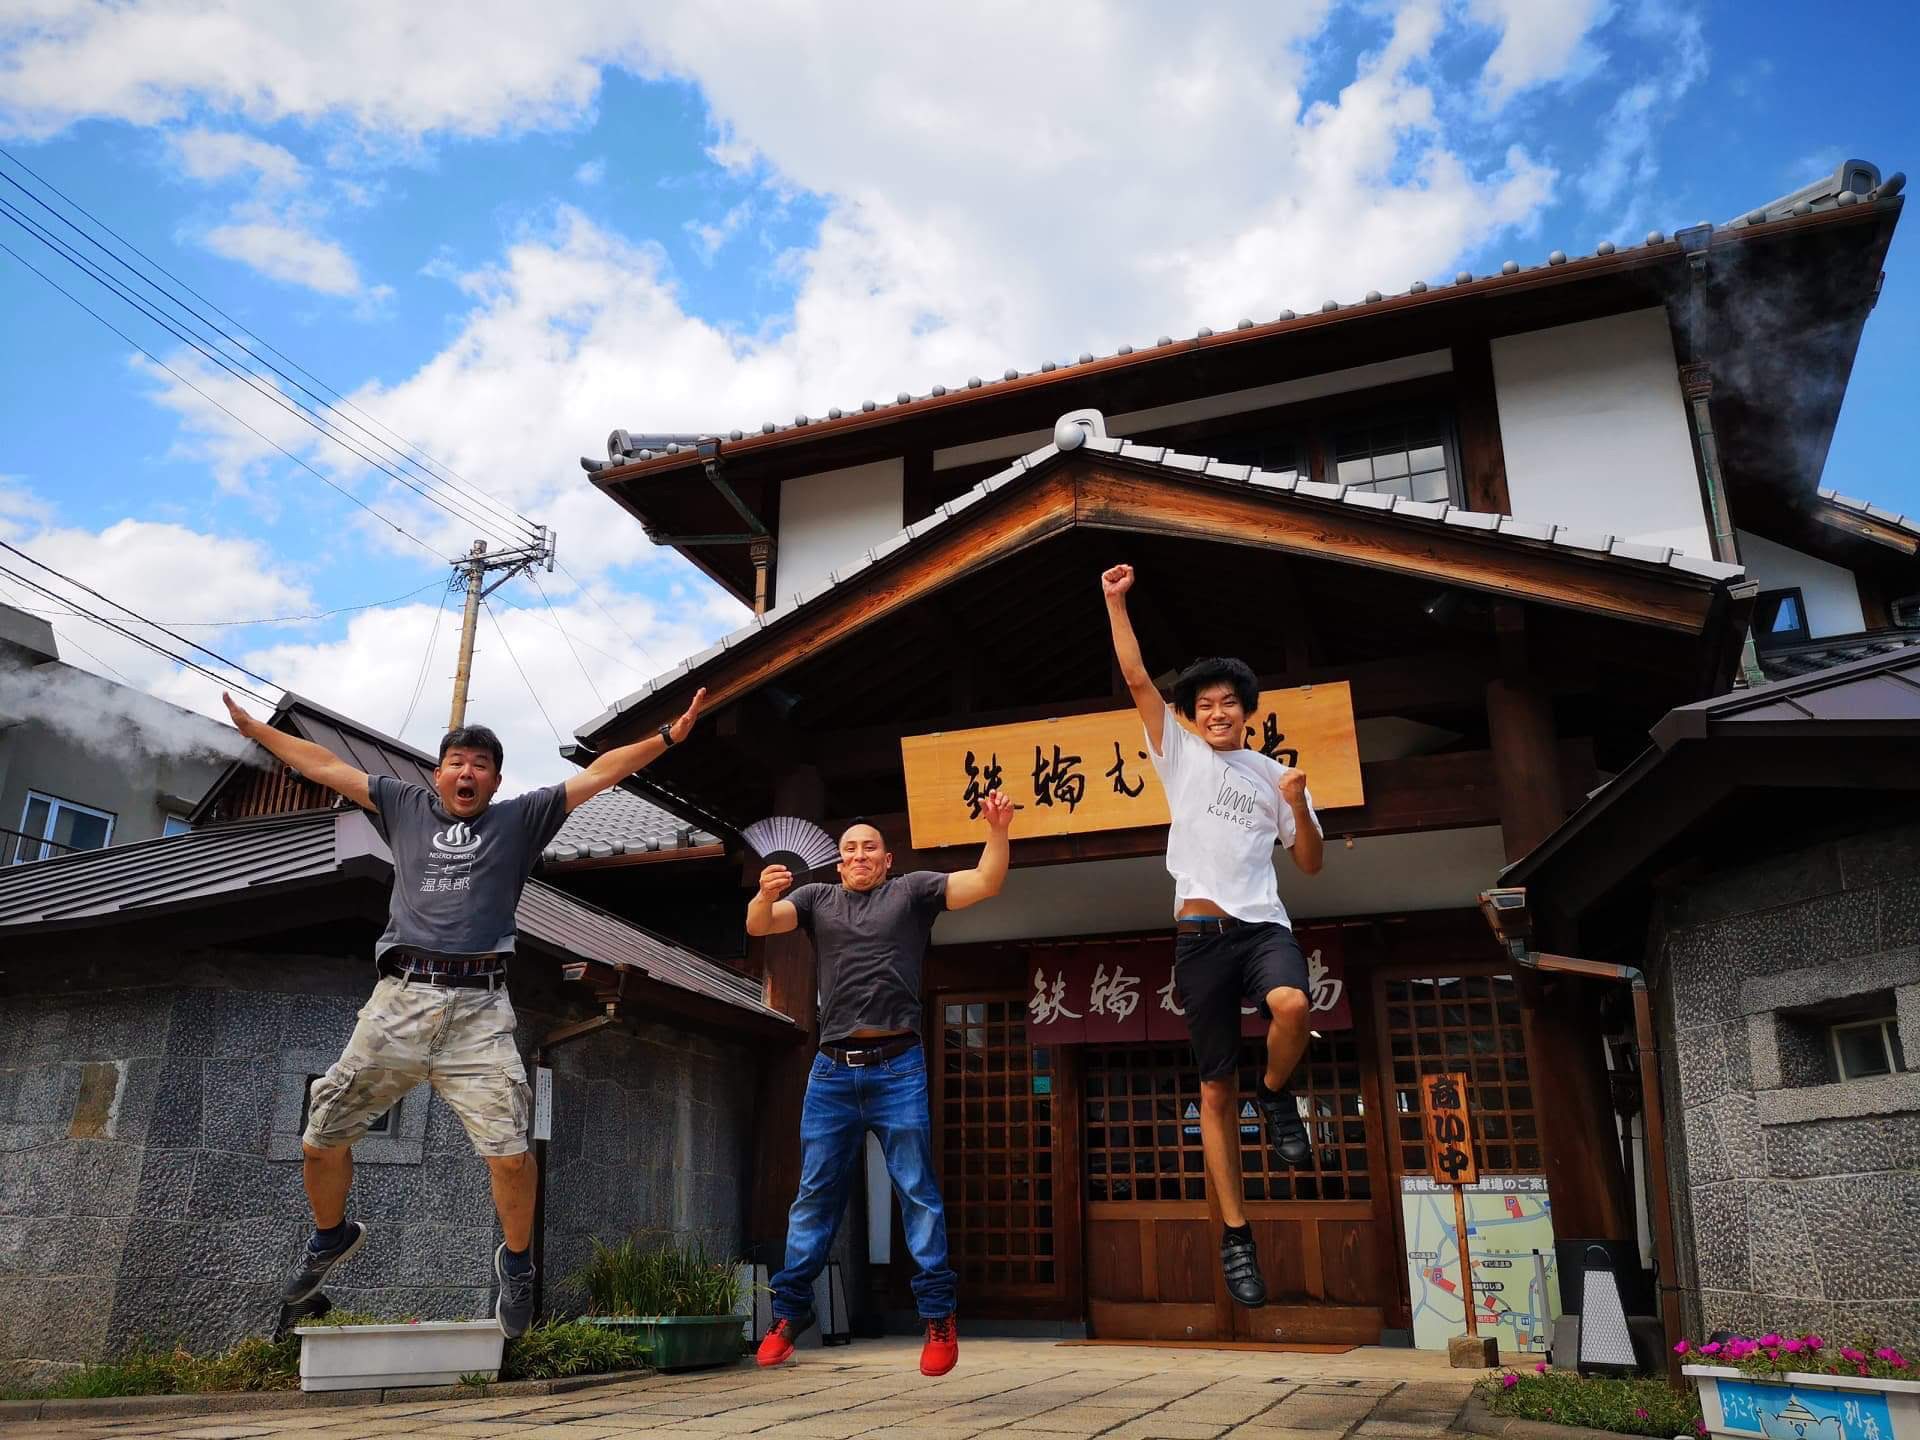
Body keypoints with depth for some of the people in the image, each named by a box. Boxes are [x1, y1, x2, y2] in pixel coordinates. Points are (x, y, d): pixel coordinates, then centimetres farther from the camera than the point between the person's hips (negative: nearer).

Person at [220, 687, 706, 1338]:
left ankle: (516, 1262, 13)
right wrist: (256, 730, 28)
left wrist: (668, 735, 2)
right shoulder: (405, 807, 19)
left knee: (510, 1154, -14)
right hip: (399, 998, 3)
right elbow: (326, 766, 25)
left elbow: (598, 774, 8)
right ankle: (332, 1236, 39)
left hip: (478, 1008, -2)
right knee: (321, 1142, 8)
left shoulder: (520, 819, 14)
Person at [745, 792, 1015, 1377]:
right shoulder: (817, 900, 14)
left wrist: (998, 829, -18)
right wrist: (766, 894, -22)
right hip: (832, 1070, 3)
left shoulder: (912, 891, 8)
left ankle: (938, 1316, 6)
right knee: (814, 1194, 8)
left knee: (918, 1192, 0)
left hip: (897, 1067, -2)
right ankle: (790, 1311, 16)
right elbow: (758, 925, 1)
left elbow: (985, 883, -1)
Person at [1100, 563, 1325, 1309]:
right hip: (1201, 932, -1)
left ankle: (1276, 1095, -2)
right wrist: (1116, 602, -1)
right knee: (1216, 1089, 1)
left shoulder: (1275, 775, 15)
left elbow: (1311, 864, 16)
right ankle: (1236, 1237, 12)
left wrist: (1298, 805, -1)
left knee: (1293, 1005, -35)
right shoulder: (1180, 754, 11)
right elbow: (1136, 679, 3)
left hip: (1263, 924, 1)